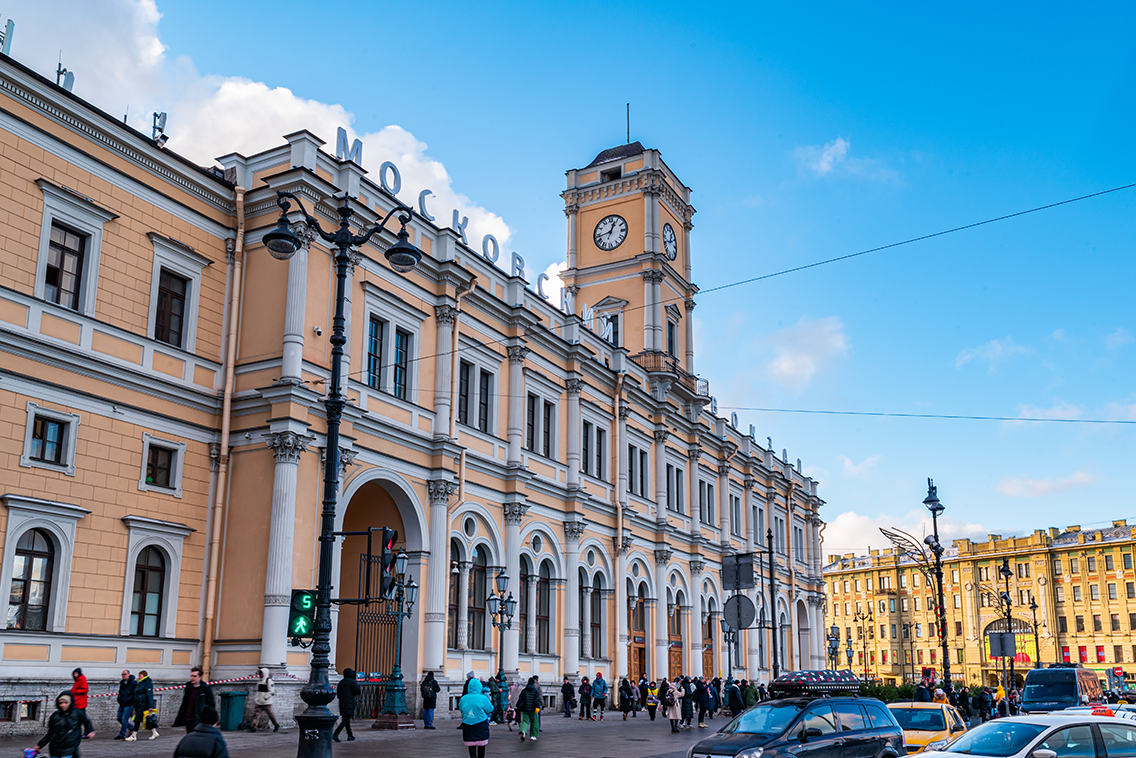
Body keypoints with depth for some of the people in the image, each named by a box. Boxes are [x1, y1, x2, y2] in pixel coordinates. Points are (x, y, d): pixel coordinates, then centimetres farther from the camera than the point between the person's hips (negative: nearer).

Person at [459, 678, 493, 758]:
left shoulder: (463, 699, -2)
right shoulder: (483, 698, -10)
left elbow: (461, 709, 12)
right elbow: (490, 709, 0)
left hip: (467, 724, 1)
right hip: (481, 724, -1)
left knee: (471, 744, 3)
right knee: (481, 744, 13)